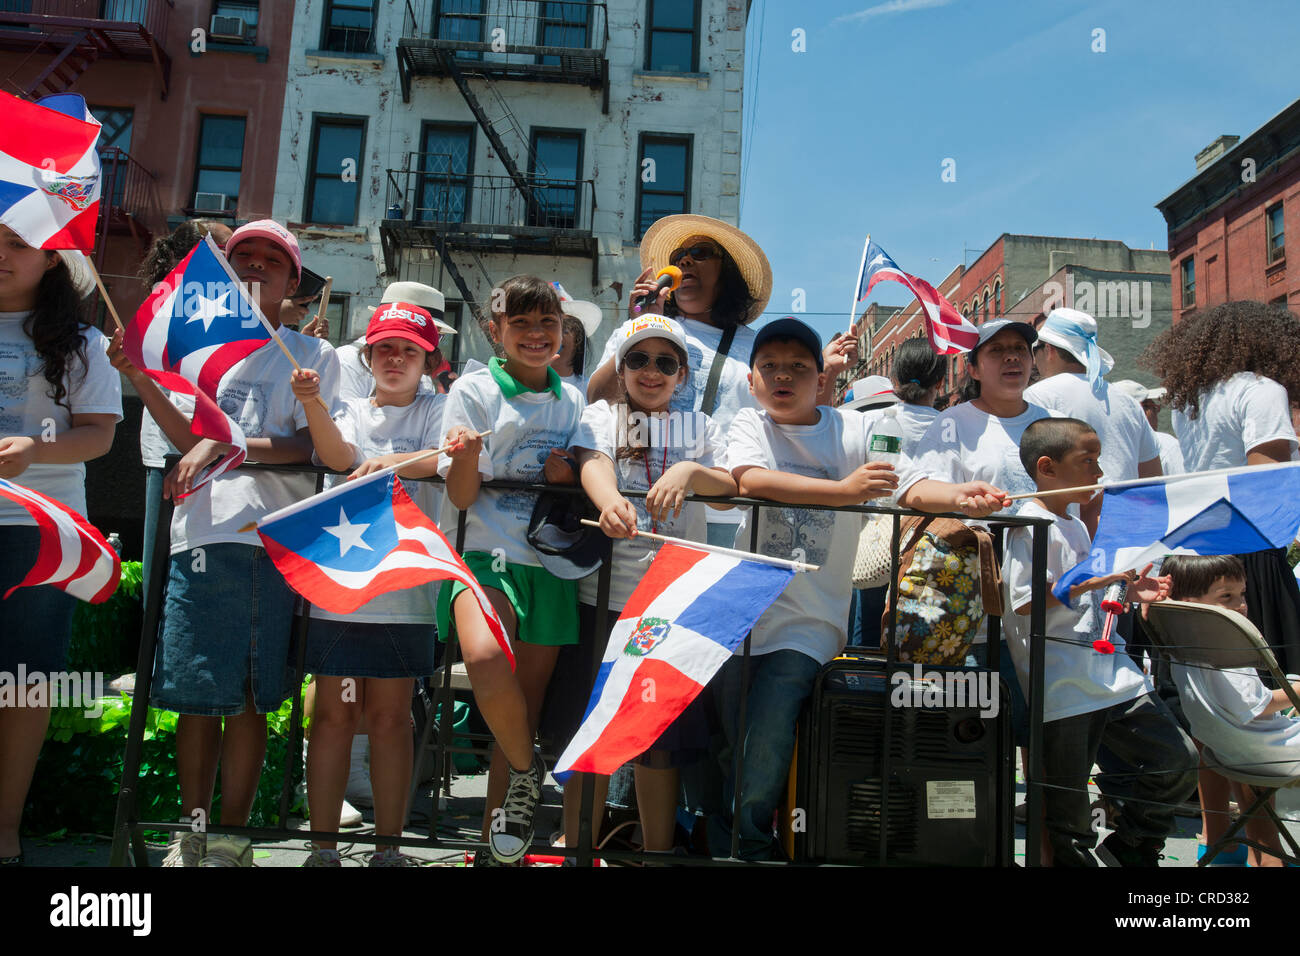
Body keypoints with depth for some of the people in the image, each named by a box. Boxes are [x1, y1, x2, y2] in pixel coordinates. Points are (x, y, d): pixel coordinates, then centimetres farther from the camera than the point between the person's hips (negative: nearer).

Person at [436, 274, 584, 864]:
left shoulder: (574, 401, 14)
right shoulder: (473, 390, 2)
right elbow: (461, 496, -3)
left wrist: (569, 474, -2)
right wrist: (467, 455, -24)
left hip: (548, 561, 4)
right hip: (485, 551, -4)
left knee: (526, 709, 5)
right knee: (486, 660, -33)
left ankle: (495, 847, 21)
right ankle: (526, 771, -3)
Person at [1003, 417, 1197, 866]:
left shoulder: (1076, 527, 18)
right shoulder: (1029, 526, -12)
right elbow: (1023, 602, -21)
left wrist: (1126, 592, 12)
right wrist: (1091, 581, -22)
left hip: (1110, 670, 9)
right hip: (1064, 686, -9)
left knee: (1177, 759, 10)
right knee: (1067, 798, 2)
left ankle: (1130, 845, 28)